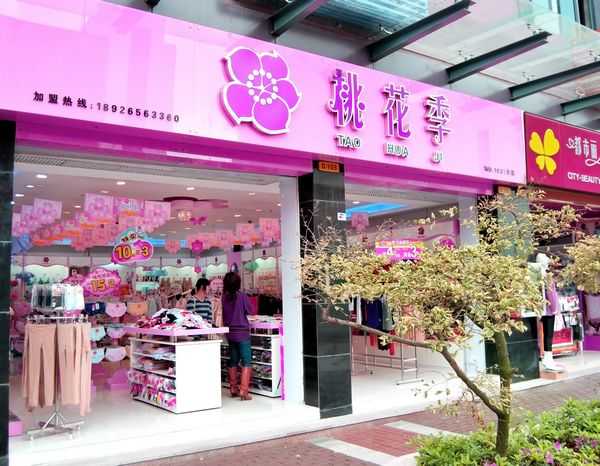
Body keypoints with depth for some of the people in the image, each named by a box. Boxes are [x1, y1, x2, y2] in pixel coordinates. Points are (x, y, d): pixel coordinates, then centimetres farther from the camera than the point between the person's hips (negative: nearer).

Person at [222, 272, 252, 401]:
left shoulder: (224, 298, -2)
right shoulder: (242, 296, -13)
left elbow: (222, 316, 6)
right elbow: (249, 310, -1)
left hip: (230, 333, 5)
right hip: (242, 332, -5)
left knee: (233, 361, 17)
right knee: (246, 362, -1)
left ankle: (233, 388, 26)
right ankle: (244, 391, -8)